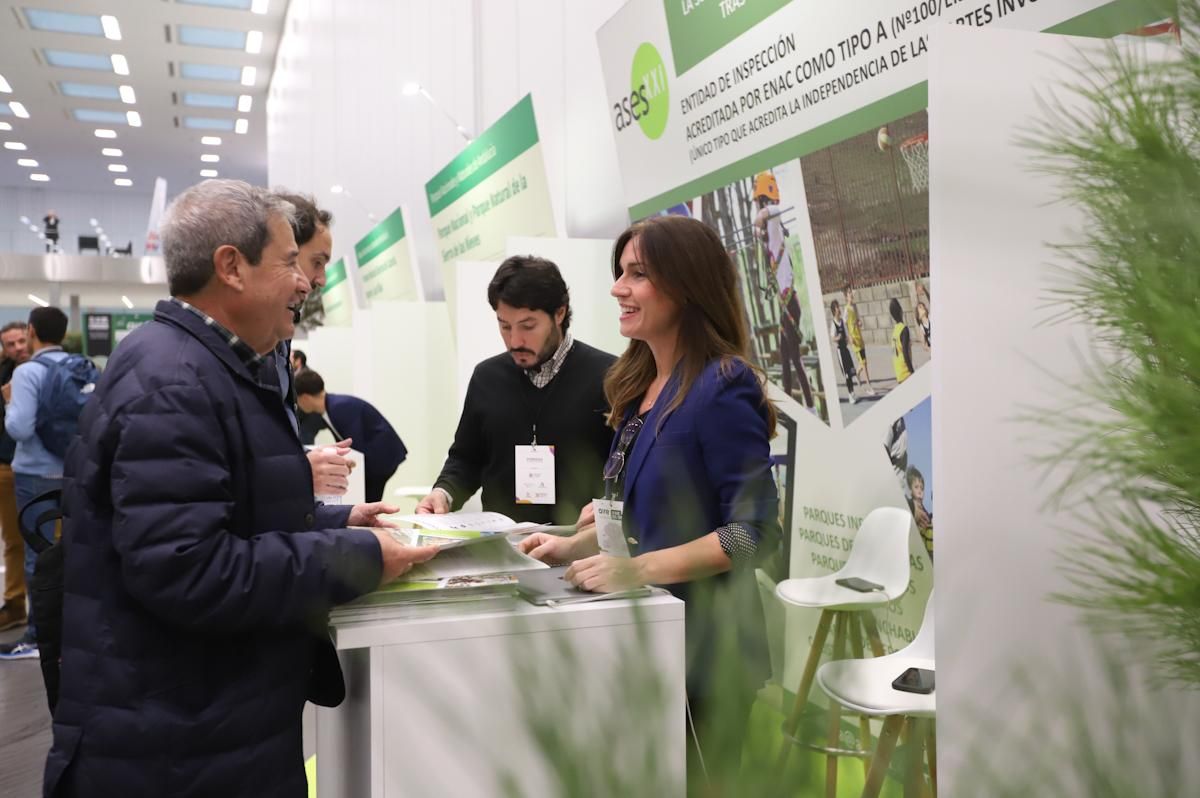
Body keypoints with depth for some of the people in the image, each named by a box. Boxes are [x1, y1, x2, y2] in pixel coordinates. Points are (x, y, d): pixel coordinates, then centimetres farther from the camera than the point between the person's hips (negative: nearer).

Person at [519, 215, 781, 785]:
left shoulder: (721, 387, -18)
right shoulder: (642, 386, 7)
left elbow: (754, 531, -22)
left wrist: (638, 570, -26)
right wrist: (575, 546, 5)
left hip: (702, 642, -8)